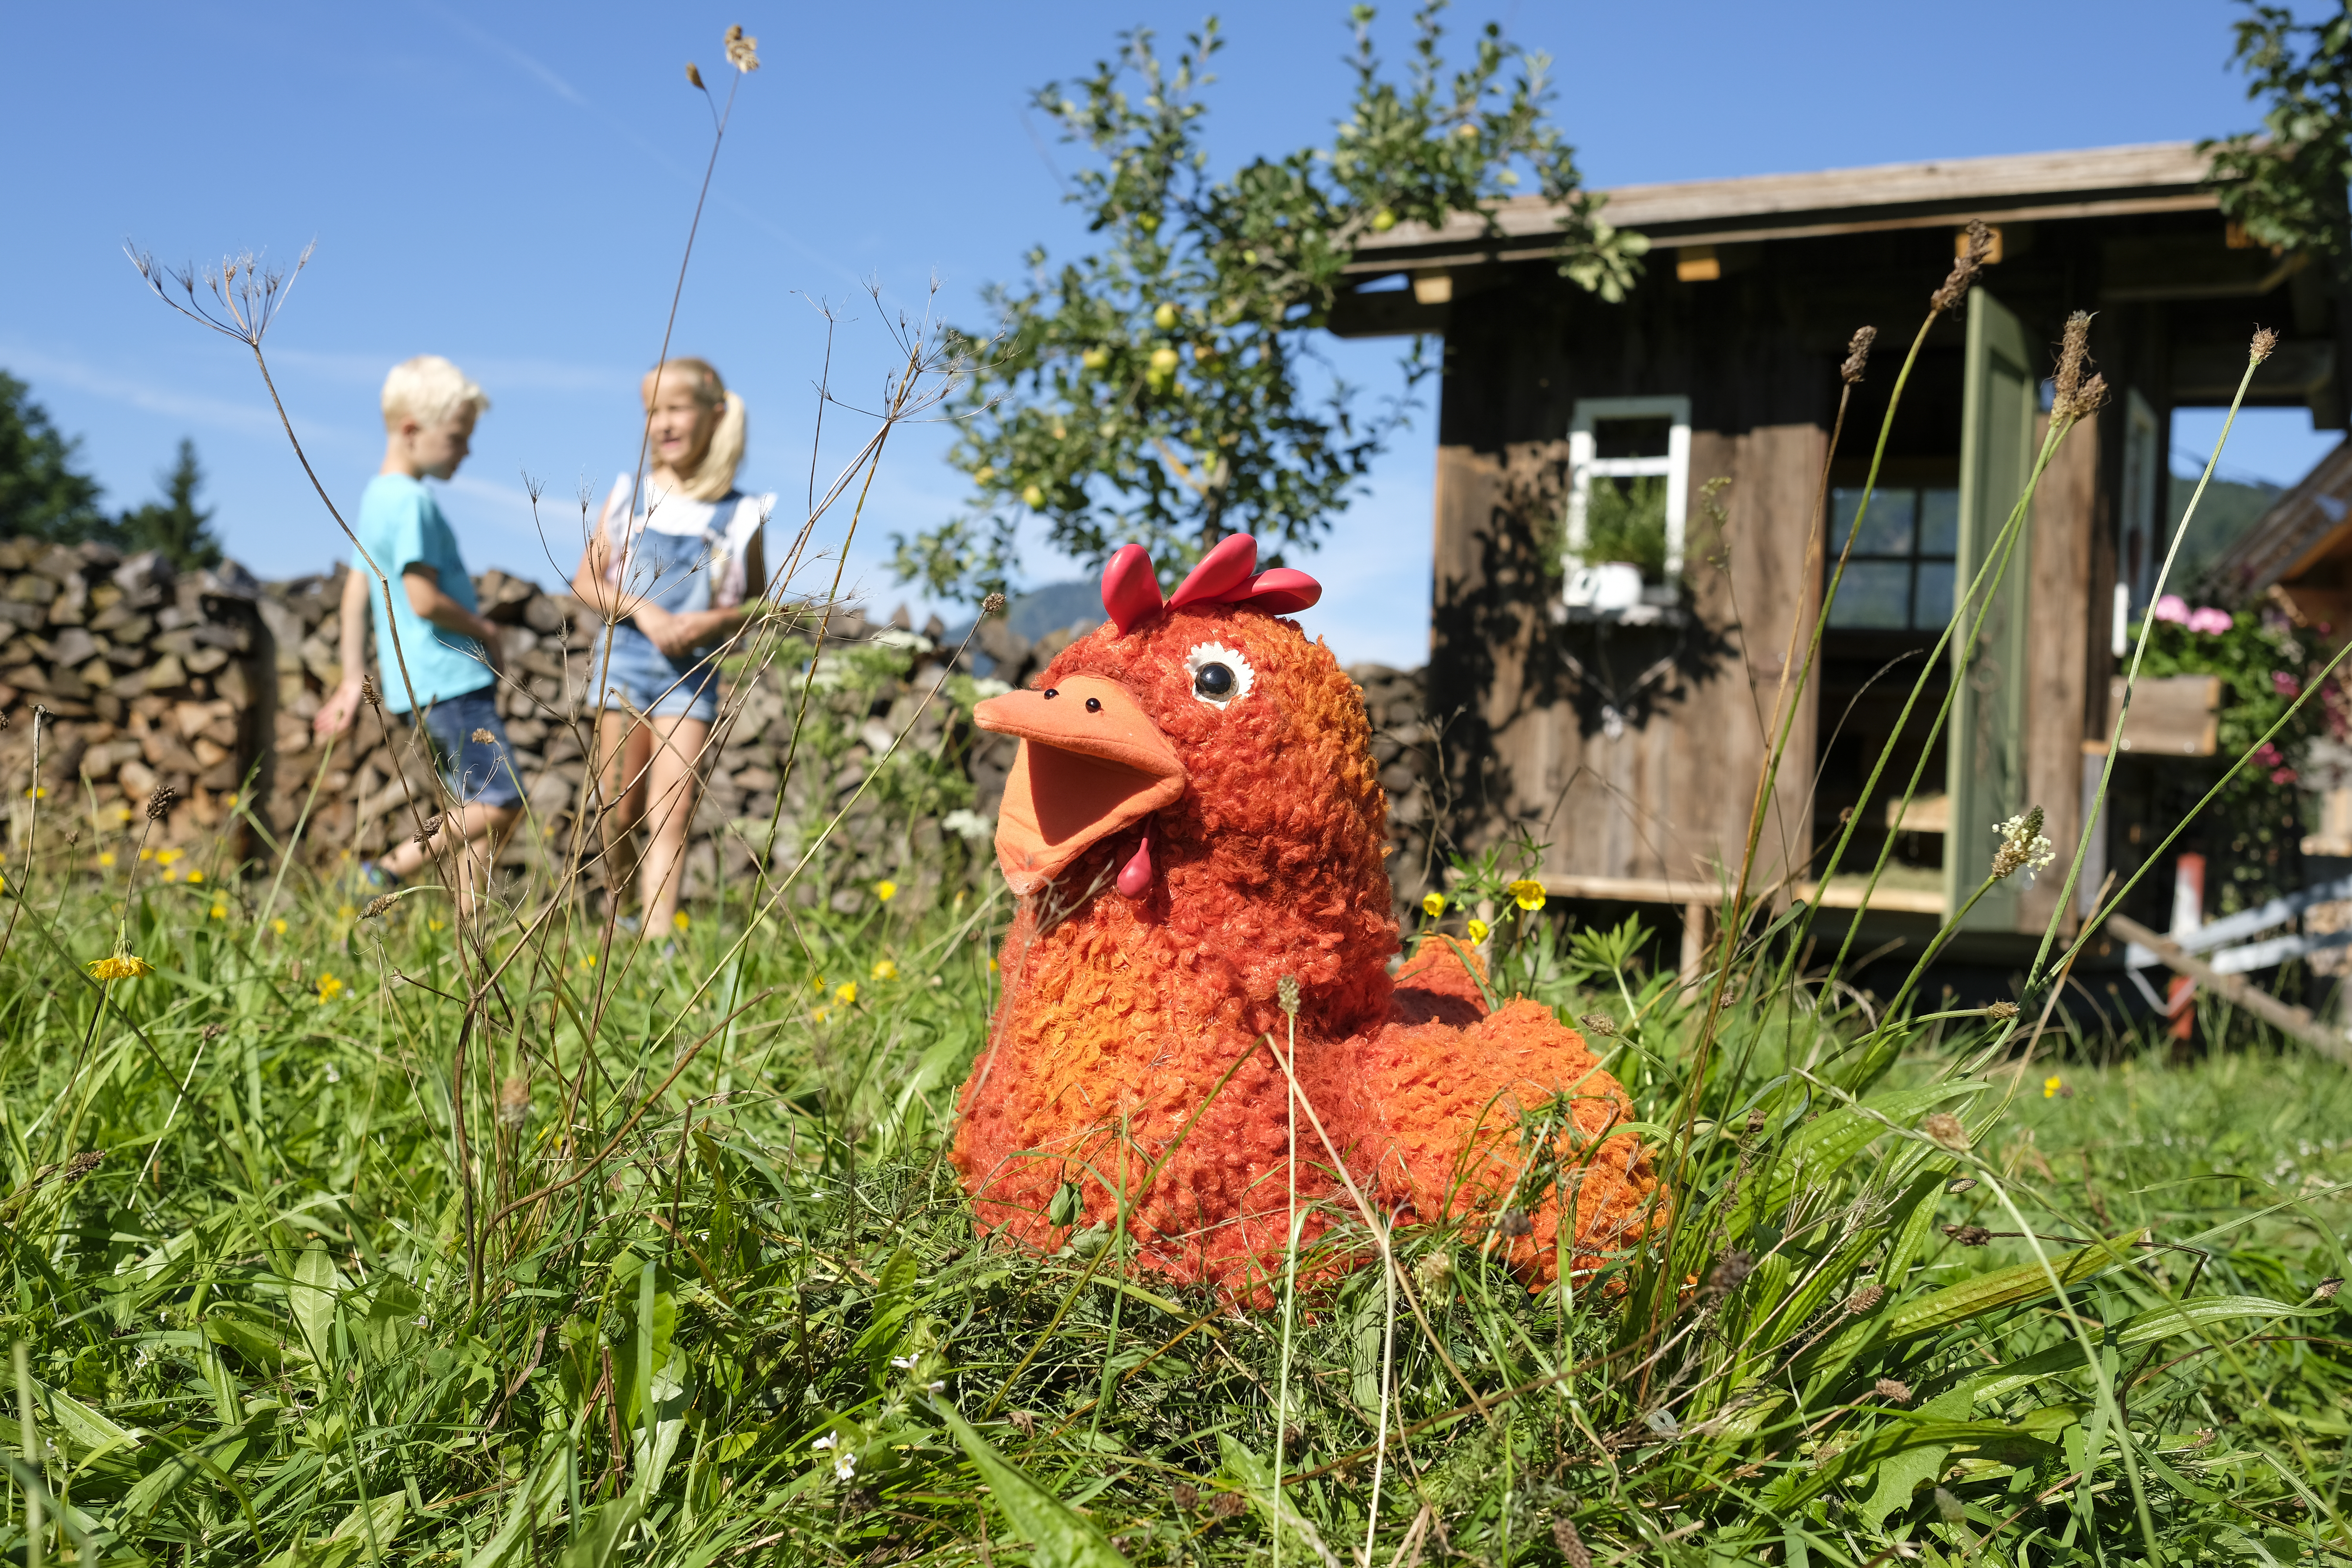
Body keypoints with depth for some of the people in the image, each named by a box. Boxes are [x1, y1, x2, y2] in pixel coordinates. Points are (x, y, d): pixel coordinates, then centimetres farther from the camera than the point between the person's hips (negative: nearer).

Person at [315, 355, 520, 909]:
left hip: (423, 680, 10)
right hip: (450, 680, -10)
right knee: (501, 803, -14)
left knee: (472, 811, 10)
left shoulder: (375, 497, 17)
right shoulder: (412, 501, -14)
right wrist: (485, 631, -3)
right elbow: (425, 599, -20)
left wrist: (354, 677, 19)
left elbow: (356, 591, 19)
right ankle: (387, 873, -11)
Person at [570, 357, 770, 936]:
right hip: (625, 657, 1)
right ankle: (617, 910, 30)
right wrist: (642, 611, -13)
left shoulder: (739, 516, -1)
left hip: (693, 672, -1)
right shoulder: (630, 497, 2)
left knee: (672, 812, -10)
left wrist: (711, 622, -13)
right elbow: (587, 580, 5)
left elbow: (759, 602, 7)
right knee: (622, 813, 4)